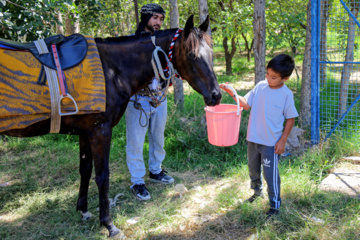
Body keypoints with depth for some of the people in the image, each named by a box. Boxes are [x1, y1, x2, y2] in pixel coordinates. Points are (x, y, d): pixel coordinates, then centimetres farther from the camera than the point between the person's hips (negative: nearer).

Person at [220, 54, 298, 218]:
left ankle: (275, 206, 18)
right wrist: (232, 93, -15)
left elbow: (291, 118, -6)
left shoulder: (286, 94, -13)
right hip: (253, 138, 5)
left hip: (271, 142, -5)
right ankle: (257, 192, 48)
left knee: (271, 174, 0)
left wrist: (283, 140, -9)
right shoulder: (261, 86, -2)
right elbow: (246, 104, 0)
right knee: (253, 168, 22)